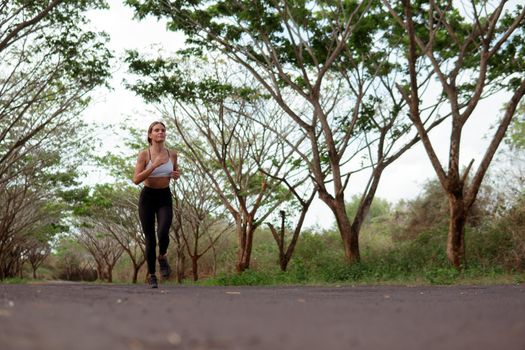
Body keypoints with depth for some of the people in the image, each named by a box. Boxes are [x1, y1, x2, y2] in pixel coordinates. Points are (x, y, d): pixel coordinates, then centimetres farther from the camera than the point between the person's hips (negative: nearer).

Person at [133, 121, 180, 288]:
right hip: (147, 197, -1)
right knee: (150, 239, 0)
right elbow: (136, 179, -17)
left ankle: (162, 257, 12)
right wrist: (154, 165, -25)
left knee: (163, 233, -22)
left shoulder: (172, 154, 1)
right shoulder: (144, 154, -9)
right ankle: (151, 274, 19)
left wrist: (177, 175, -6)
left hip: (165, 197, 2)